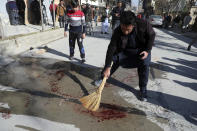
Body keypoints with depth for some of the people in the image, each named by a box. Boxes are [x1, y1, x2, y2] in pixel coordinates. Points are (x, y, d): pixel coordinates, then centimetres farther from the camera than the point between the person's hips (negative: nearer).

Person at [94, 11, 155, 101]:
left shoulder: (144, 24, -32)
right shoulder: (118, 32, -30)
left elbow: (152, 35, -11)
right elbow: (111, 49, -29)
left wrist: (147, 50, -21)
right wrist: (107, 67, -32)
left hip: (142, 49, -1)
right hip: (125, 50, 1)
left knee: (144, 64, -21)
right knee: (113, 59, -10)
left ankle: (143, 90, -3)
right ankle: (103, 78, 14)